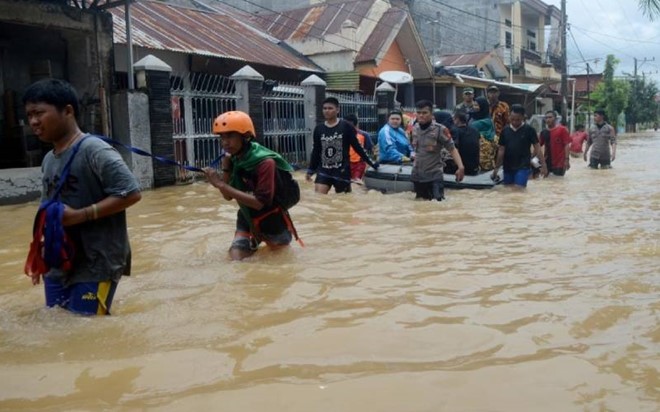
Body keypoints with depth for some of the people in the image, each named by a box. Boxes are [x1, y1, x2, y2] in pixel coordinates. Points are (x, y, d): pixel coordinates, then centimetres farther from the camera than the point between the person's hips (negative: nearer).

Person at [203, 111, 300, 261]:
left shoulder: (265, 162, -27)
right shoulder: (233, 159, -6)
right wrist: (225, 168, -19)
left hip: (272, 222, -5)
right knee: (235, 261, -7)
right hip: (247, 220, 5)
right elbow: (228, 196, -4)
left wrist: (221, 184, -34)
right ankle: (253, 243, 20)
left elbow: (259, 202, -32)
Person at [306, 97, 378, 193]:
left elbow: (357, 147, 0)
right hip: (323, 170, 3)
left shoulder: (346, 126, -5)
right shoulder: (319, 129, 5)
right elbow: (315, 151, 13)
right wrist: (310, 170, 13)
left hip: (342, 170, -3)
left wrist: (372, 163, 1)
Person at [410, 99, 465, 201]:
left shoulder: (440, 130, -14)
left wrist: (460, 167, -29)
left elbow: (452, 148, -16)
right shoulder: (415, 128, 3)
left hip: (434, 175, -5)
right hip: (417, 175, 6)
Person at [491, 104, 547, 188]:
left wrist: (543, 165, -12)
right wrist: (496, 167, 6)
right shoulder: (505, 130, 4)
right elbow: (501, 150, 8)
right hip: (508, 167, 4)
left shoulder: (529, 130, -5)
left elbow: (537, 148, -4)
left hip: (523, 167, -4)